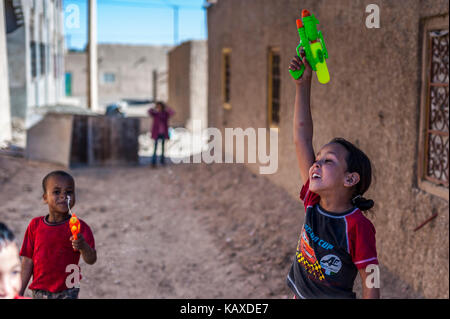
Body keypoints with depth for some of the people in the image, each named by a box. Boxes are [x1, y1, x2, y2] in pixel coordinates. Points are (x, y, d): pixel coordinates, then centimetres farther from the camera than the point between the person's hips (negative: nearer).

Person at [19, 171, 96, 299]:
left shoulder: (78, 226, -10)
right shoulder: (35, 225, -1)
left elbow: (91, 260, -16)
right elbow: (28, 260, 4)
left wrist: (83, 246, -38)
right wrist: (20, 292, 4)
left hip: (67, 292, -3)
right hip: (39, 292, 3)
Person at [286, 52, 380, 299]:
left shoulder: (358, 226, -21)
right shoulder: (314, 202, -7)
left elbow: (371, 283, -17)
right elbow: (302, 139, -9)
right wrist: (303, 84, -11)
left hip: (336, 295, -5)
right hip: (298, 294, 5)